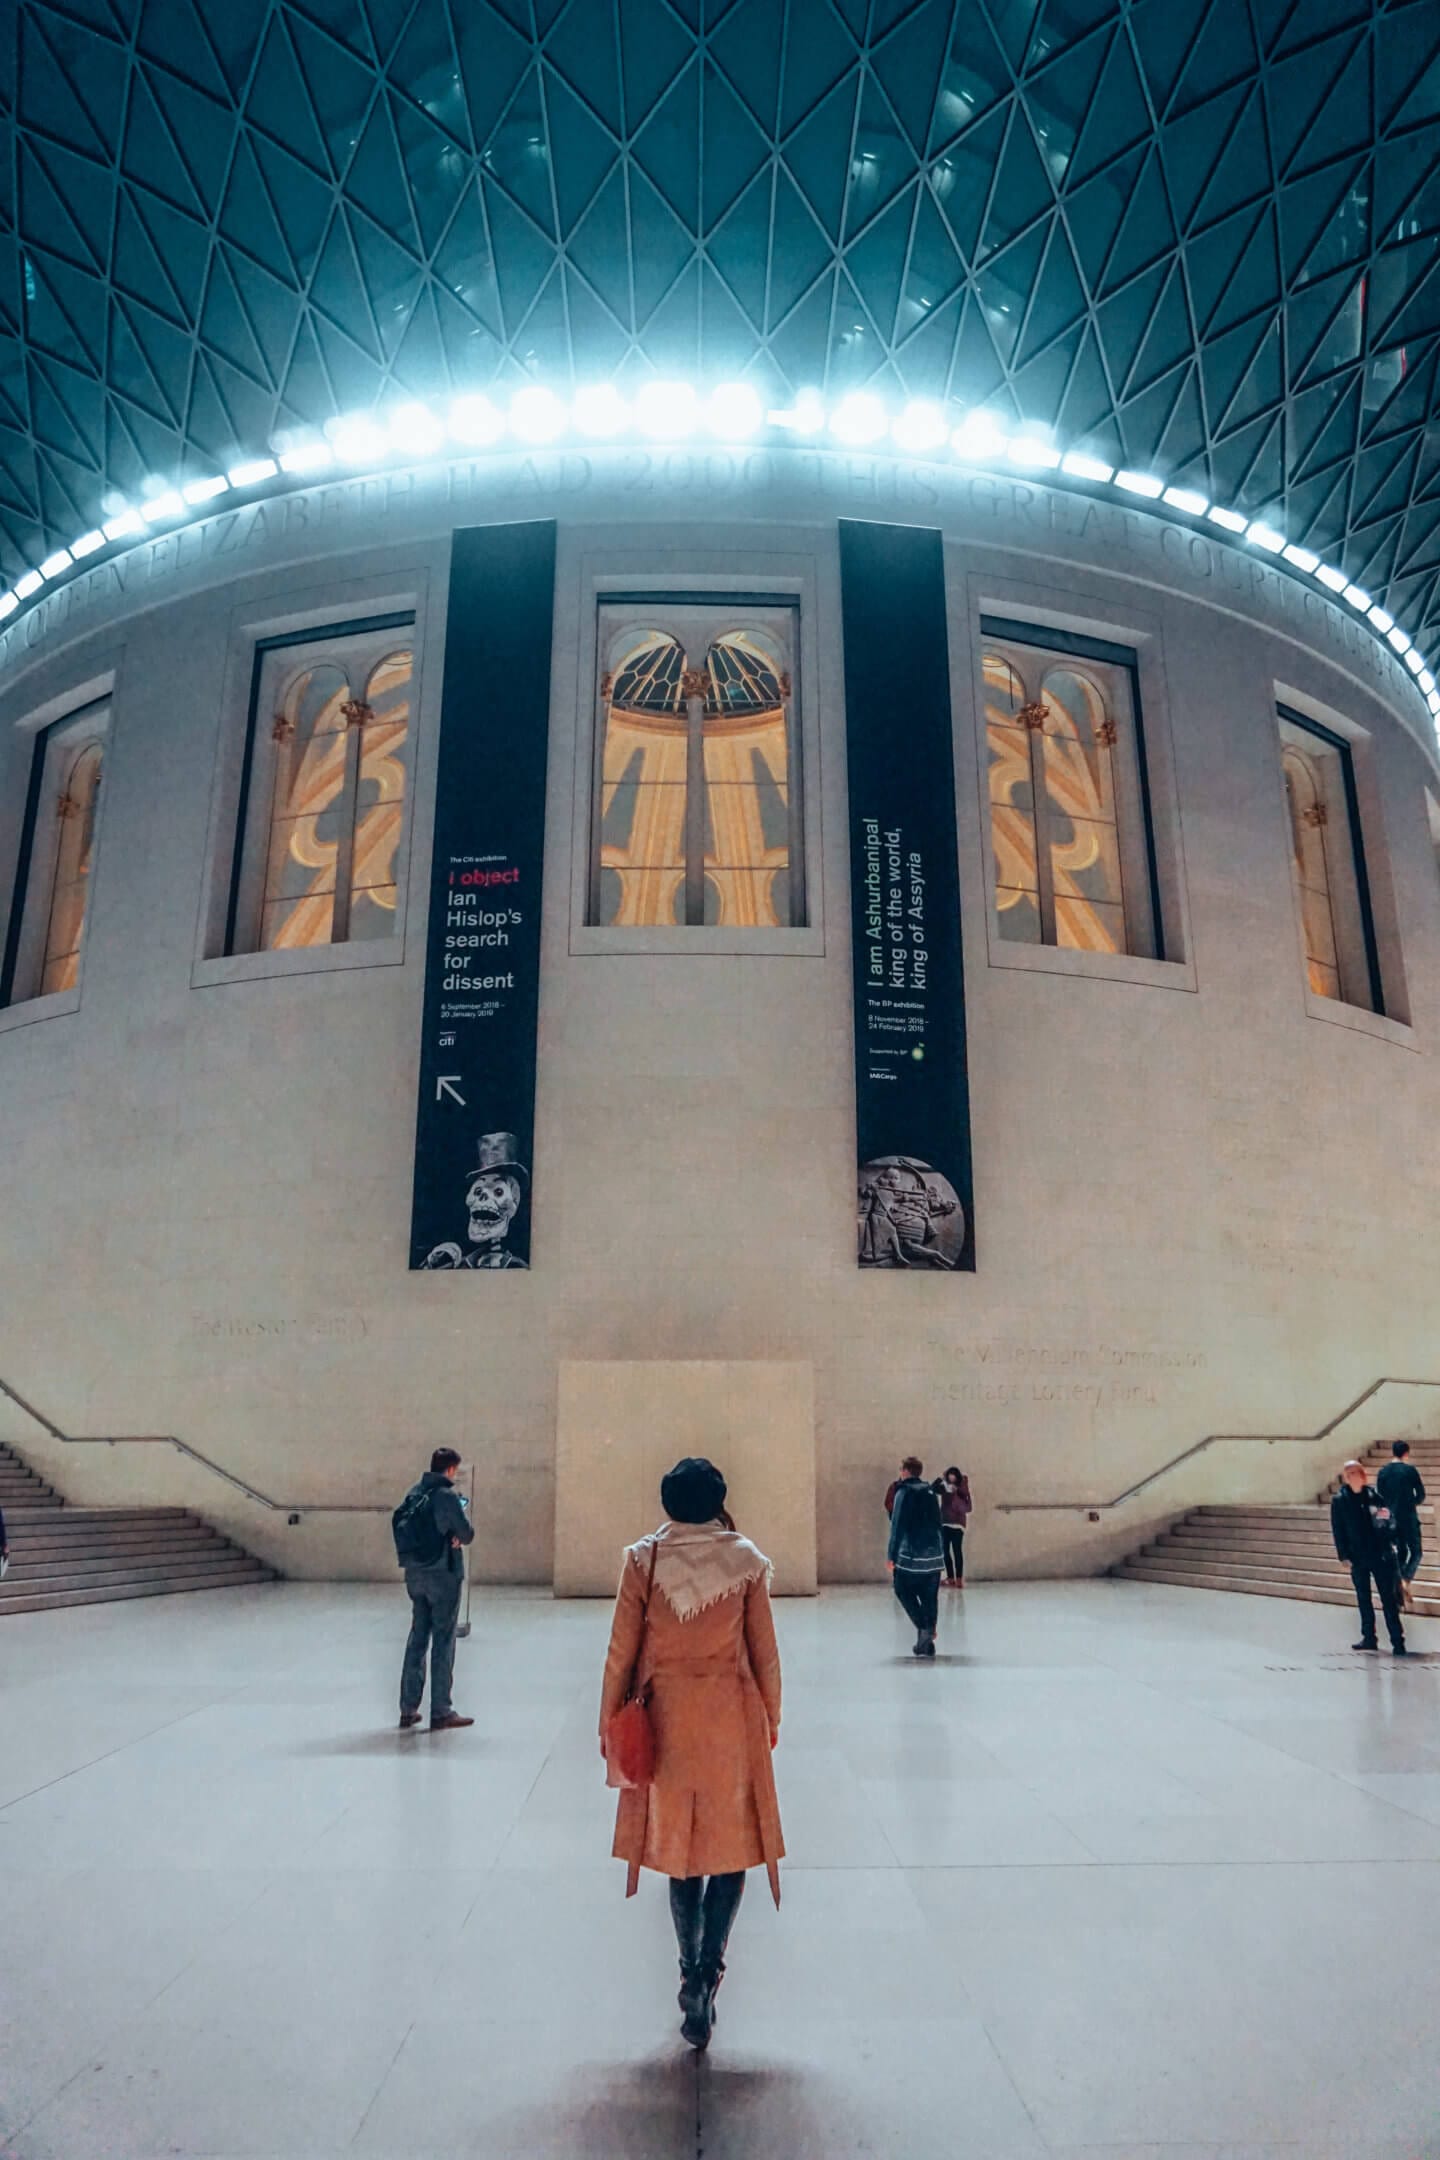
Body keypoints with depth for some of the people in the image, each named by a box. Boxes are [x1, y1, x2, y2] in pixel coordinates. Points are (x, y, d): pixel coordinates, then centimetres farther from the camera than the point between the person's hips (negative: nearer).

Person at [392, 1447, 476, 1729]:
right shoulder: (447, 1496, -15)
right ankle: (441, 1713, 7)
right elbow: (467, 1534, -13)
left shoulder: (414, 1493, 6)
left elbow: (399, 1523, 8)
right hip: (443, 1574, -6)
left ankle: (408, 1711, 19)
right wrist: (458, 1532, 11)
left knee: (417, 1638, 15)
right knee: (443, 1642, 2)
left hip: (414, 1574, 7)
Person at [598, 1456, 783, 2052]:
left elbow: (622, 1650, -4)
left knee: (680, 1847, 16)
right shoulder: (745, 1559, -7)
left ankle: (693, 1978, 21)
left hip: (666, 1716, 1)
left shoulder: (643, 1559, -7)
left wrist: (609, 1722, 7)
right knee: (733, 1844, 12)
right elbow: (763, 1650, -1)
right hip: (732, 1715, -1)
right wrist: (771, 1715, 13)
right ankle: (706, 1972, -1)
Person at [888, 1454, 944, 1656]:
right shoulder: (930, 1492, 11)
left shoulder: (904, 1492, -8)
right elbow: (937, 1523, 15)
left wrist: (892, 1554, -9)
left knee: (903, 1589, 11)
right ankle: (926, 1643, 8)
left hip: (912, 1554, -6)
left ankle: (923, 1627, -5)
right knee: (930, 1597, 9)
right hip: (934, 1554, 6)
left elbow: (898, 1525, -12)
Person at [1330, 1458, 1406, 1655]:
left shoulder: (1374, 1495, -2)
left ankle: (1397, 1641, 5)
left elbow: (1390, 1517, 3)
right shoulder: (1339, 1501, -2)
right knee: (1363, 1599, 12)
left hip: (1380, 1555, -1)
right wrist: (1344, 1556, -4)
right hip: (1358, 1557, 1)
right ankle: (1369, 1638, 23)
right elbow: (1337, 1530, 0)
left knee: (1388, 1599, 0)